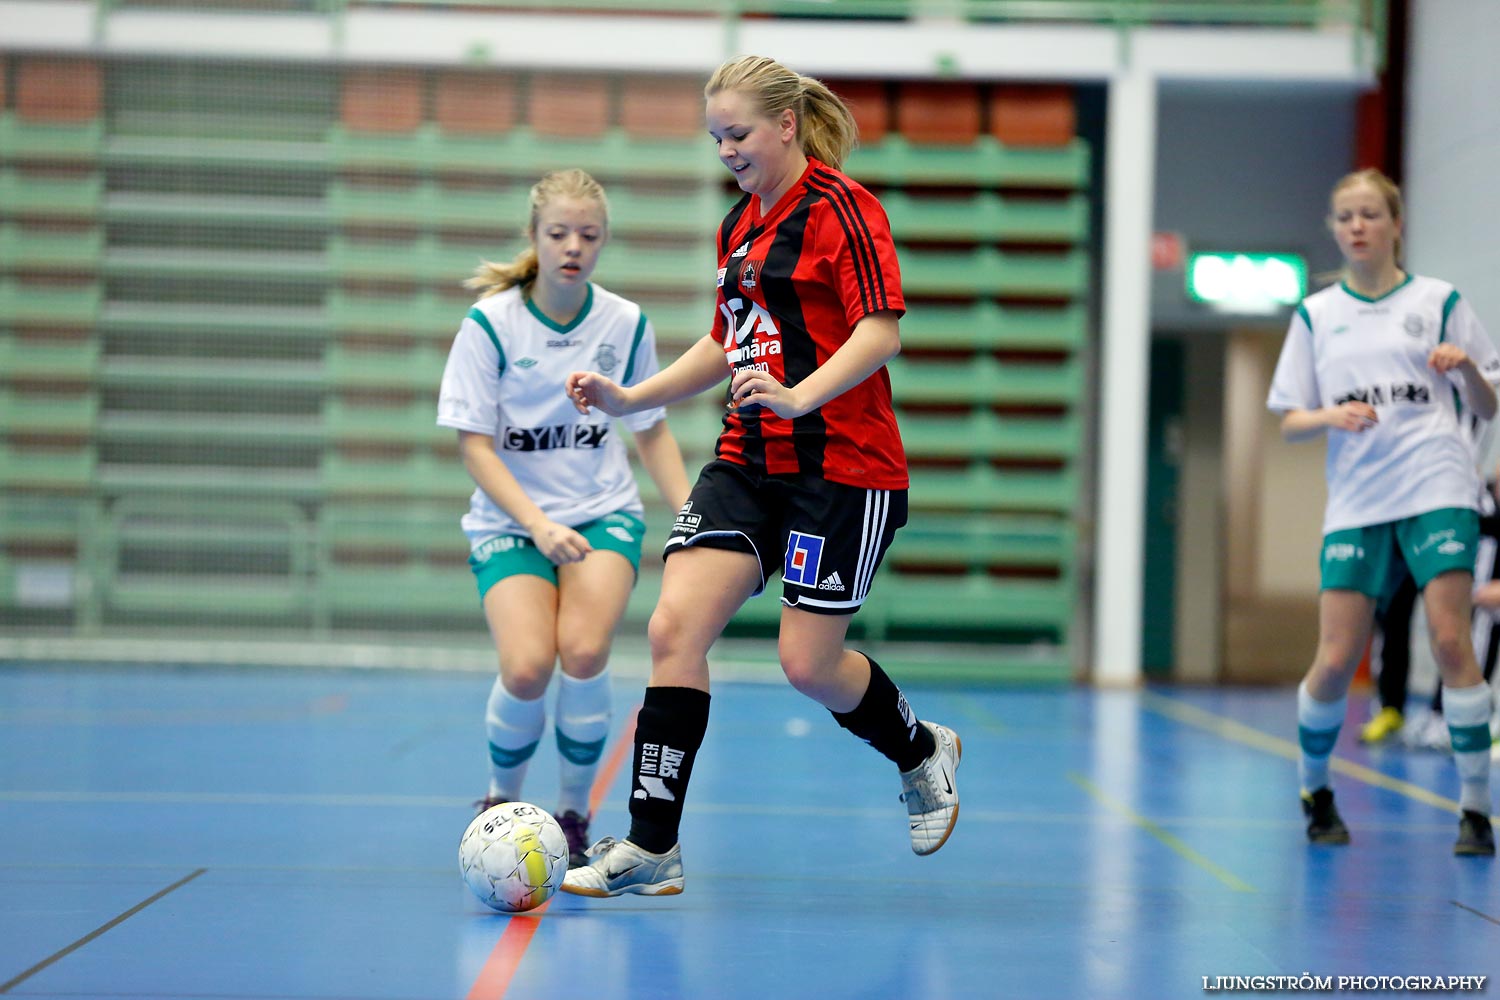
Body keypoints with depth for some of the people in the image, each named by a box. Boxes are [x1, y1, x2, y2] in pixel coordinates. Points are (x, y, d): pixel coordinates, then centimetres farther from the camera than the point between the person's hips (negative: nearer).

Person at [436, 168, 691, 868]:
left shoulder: (626, 324, -2)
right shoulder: (490, 323, -10)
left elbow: (652, 432, 11)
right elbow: (475, 445, -9)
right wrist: (537, 524, -21)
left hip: (604, 514, 2)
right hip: (508, 520, -1)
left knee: (582, 652, -25)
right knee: (526, 667, -24)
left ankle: (574, 813, -1)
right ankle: (501, 801, 7)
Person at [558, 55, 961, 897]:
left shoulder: (840, 207, -9)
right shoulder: (739, 225, 16)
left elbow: (882, 331, -17)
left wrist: (800, 396, -31)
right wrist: (628, 398, 17)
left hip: (842, 468, -7)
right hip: (749, 465, 7)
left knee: (809, 662, -4)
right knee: (675, 628, -9)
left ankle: (922, 751, 28)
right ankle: (652, 847, -7)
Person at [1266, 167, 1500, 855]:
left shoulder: (1438, 301, 8)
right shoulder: (1315, 314, 12)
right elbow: (1289, 422, 11)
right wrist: (1331, 416, -10)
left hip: (1437, 490, -2)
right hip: (1355, 501, 2)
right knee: (1335, 661, -4)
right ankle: (1314, 793, 20)